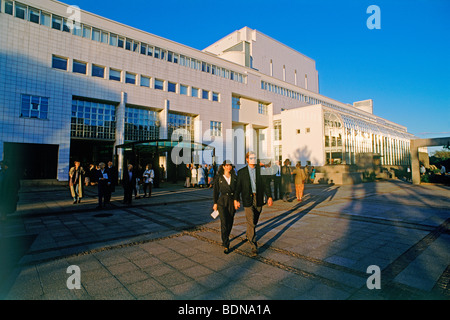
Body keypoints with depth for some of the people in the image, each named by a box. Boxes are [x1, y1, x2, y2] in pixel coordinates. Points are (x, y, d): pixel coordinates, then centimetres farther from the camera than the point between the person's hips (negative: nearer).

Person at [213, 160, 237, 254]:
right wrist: (215, 203, 0)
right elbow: (215, 190, 2)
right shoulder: (219, 178, 0)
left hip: (232, 201, 3)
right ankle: (226, 246, -3)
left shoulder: (234, 177, 7)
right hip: (222, 201, -3)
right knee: (224, 223, -9)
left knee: (230, 222, 11)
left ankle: (225, 239, 35)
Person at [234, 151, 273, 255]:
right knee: (251, 222, -6)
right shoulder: (241, 172, 0)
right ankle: (253, 244, 3)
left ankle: (248, 235, 44)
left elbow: (266, 184, 0)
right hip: (247, 199, -2)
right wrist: (236, 199, -6)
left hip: (258, 199, 2)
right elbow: (238, 186, 0)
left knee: (254, 221, 16)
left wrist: (269, 197, -9)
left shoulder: (261, 169, 2)